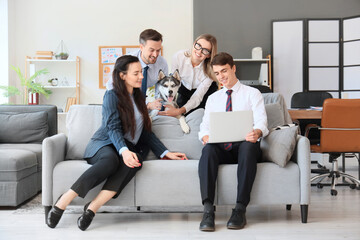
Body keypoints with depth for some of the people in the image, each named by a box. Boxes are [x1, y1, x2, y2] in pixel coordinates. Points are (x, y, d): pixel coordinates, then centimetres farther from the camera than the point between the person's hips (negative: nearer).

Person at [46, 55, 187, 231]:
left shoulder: (139, 98, 21)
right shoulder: (111, 95, 0)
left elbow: (146, 133, 21)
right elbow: (113, 128, -13)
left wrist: (166, 153, 11)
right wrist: (124, 151, -33)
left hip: (129, 149, 5)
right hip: (104, 145, -5)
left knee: (134, 162, -33)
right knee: (110, 160, -40)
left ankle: (93, 207, -39)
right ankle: (63, 201, -35)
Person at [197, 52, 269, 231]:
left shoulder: (252, 94, 13)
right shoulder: (213, 98, 24)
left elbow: (261, 121, -3)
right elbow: (205, 126, 13)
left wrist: (257, 132, -29)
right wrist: (205, 136, -13)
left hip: (244, 145, -2)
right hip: (221, 148, 2)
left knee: (249, 146, -38)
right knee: (208, 149, -33)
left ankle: (240, 209, -39)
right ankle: (208, 210, -42)